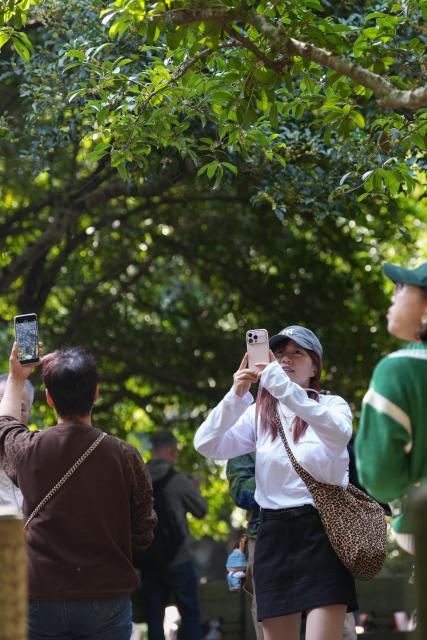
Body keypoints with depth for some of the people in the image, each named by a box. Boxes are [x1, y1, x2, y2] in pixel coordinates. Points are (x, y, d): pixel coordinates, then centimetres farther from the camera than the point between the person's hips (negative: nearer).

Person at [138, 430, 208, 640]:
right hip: (177, 559, -4)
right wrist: (195, 488, 18)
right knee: (190, 614, 7)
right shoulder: (178, 480, -11)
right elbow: (201, 510, 0)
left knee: (154, 617, 7)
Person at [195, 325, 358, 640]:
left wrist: (283, 387, -28)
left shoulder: (332, 404, 5)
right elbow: (207, 445, -1)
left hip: (322, 529, -4)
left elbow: (337, 434, -21)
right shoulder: (259, 413, 13)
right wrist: (237, 395, -15)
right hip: (275, 534, 4)